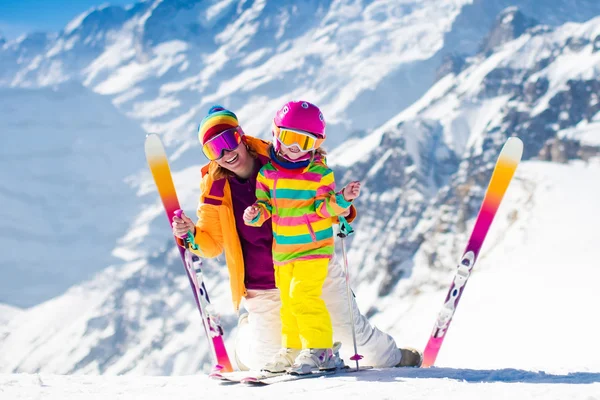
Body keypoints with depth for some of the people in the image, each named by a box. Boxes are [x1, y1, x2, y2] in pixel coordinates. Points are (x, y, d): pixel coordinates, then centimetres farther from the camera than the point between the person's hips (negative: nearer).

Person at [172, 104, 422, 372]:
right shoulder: (214, 188, -8)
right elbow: (211, 244, -2)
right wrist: (190, 234, -23)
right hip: (264, 288, 0)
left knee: (349, 327, 10)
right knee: (263, 360, 7)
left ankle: (389, 357, 40)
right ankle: (247, 330, 42)